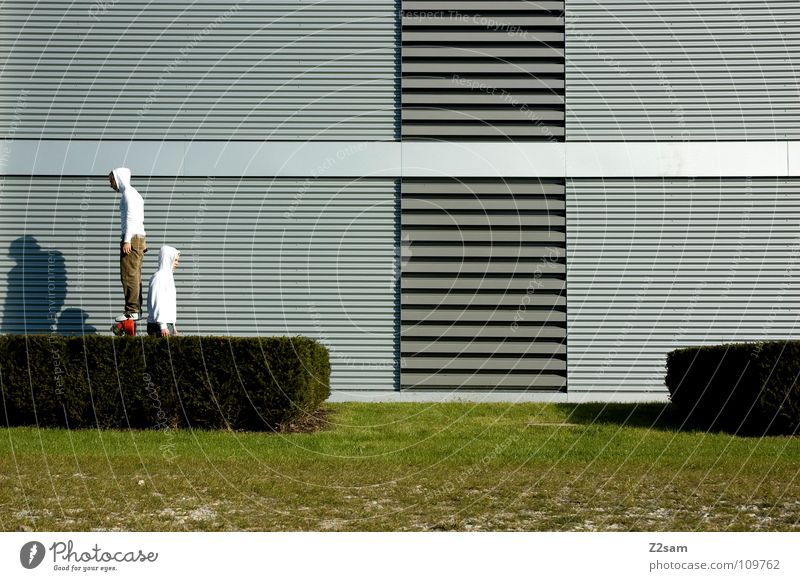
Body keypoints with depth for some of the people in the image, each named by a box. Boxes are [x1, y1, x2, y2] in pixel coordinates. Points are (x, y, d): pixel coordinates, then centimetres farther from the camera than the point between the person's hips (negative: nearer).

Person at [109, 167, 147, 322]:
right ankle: (136, 309, 8)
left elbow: (130, 217, -16)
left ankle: (132, 310, -14)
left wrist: (127, 240, -21)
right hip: (139, 238, 10)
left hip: (132, 238, -10)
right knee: (134, 276, 9)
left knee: (129, 275, -12)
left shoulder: (128, 193, -7)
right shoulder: (134, 194, 24)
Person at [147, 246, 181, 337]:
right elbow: (158, 303, -15)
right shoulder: (159, 277, -8)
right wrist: (163, 325, -20)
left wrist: (173, 326, 22)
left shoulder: (168, 277, 21)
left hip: (168, 324, 9)